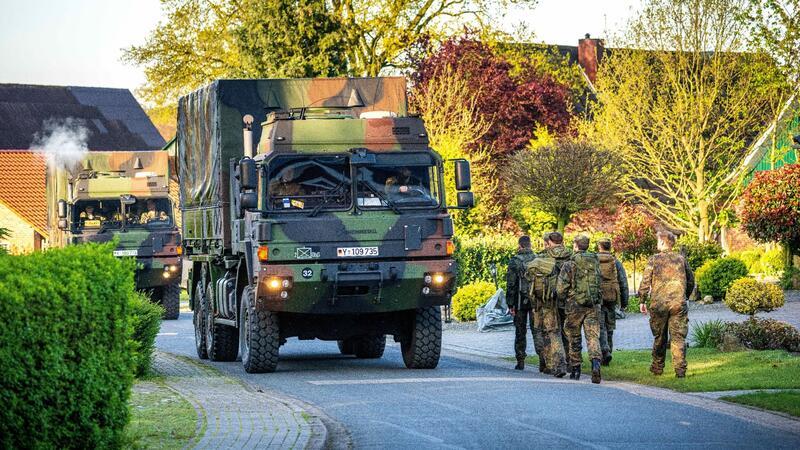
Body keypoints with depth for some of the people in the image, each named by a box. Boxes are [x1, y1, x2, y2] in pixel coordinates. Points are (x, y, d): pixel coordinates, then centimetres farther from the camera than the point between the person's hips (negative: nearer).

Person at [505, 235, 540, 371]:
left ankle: (520, 361, 8)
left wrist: (510, 304, -3)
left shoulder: (514, 261, -6)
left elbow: (510, 284, -7)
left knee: (520, 332, 7)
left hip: (521, 301, -2)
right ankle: (542, 356, -12)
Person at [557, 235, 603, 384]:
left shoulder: (570, 264, -8)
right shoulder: (595, 262, 6)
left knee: (574, 338, 11)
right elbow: (599, 283, 13)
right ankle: (596, 363, -24)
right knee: (593, 336, -2)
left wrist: (568, 294, 12)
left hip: (575, 305, -3)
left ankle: (575, 369, 17)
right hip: (593, 305, 3)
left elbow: (561, 289, -10)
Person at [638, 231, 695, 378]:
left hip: (658, 304, -1)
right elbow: (691, 281, 15)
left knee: (659, 337, 13)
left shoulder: (654, 259, -2)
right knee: (678, 337, 0)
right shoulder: (681, 259, 8)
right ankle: (680, 369, -10)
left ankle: (657, 367, 23)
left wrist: (642, 301, 4)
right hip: (678, 304, 1)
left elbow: (645, 282, -4)